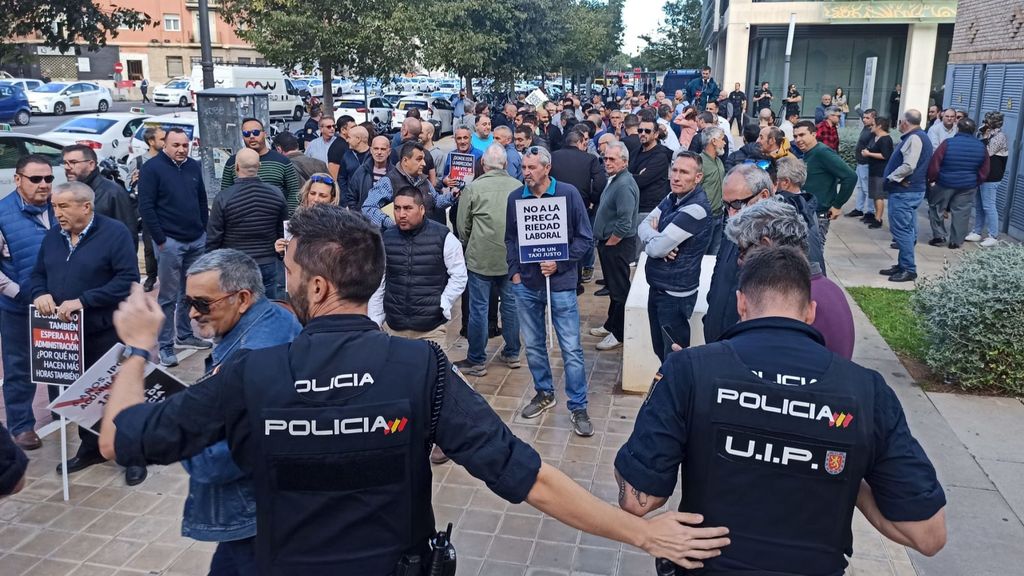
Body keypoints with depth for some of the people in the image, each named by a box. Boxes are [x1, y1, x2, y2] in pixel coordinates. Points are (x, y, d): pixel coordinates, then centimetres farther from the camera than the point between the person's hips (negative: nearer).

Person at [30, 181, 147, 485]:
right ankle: (91, 446, 33)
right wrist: (40, 293, -7)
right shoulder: (53, 235, 10)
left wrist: (83, 301, -23)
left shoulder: (114, 232, -11)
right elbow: (38, 274, 17)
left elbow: (128, 279, -18)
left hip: (104, 333, -6)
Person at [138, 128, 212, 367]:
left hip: (197, 241, 6)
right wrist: (160, 240, -12)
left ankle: (185, 335, 27)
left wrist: (204, 230, 11)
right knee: (168, 296, -1)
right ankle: (165, 346, 7)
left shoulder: (194, 167, 11)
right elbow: (146, 206, -9)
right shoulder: (152, 168, -6)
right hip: (169, 242, -5)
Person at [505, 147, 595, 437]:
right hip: (526, 284, 4)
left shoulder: (568, 194, -7)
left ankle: (578, 407, 10)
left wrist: (560, 263, -14)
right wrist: (514, 271, 3)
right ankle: (544, 393, 33)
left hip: (561, 283, -3)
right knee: (533, 345, 14)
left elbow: (585, 238, -5)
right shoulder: (515, 198, 2)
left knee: (571, 348, -1)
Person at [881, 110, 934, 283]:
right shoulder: (918, 137, 18)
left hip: (904, 192, -11)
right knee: (906, 230, 14)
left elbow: (908, 166, -25)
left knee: (901, 230, -8)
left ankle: (909, 270, -5)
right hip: (909, 191, 11)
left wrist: (891, 177, -12)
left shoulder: (914, 138, -16)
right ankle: (903, 265, 21)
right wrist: (894, 177, 6)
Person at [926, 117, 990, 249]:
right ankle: (956, 242, 13)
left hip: (945, 183, -3)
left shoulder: (948, 144, -13)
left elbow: (934, 166, -12)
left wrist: (931, 180, 2)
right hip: (968, 187, 3)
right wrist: (976, 183, 18)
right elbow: (984, 172, 5)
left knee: (936, 208, 15)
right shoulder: (981, 147, -1)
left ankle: (939, 236, 14)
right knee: (961, 213, 9)